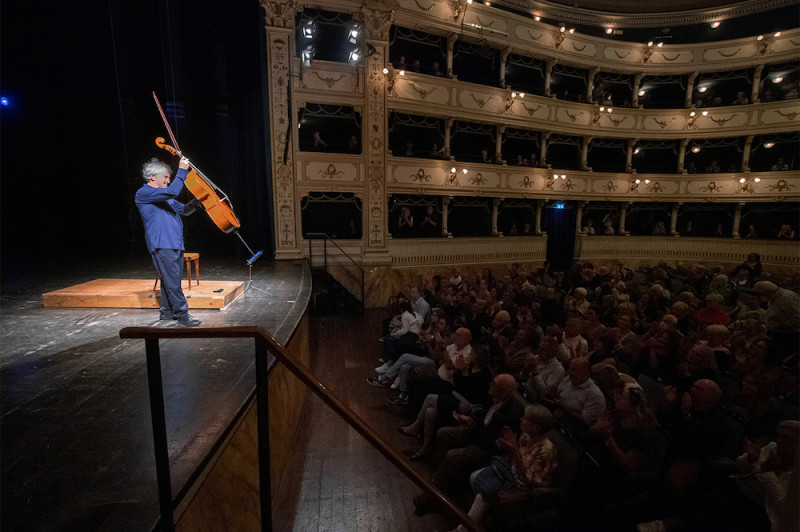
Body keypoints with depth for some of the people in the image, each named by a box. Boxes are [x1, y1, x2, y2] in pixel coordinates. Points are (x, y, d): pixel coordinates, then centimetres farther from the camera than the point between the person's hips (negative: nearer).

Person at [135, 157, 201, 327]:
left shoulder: (166, 198, 22)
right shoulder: (143, 194, -6)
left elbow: (184, 210, 27)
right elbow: (172, 191, -20)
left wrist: (197, 201, 8)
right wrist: (182, 171, -12)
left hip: (175, 245, 9)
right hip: (161, 245, -9)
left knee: (171, 280, 13)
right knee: (172, 281, -9)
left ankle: (167, 311, 23)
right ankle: (182, 314, -6)